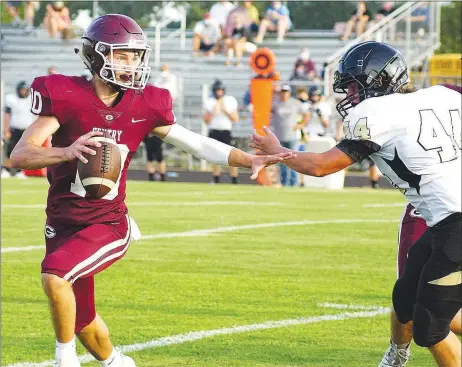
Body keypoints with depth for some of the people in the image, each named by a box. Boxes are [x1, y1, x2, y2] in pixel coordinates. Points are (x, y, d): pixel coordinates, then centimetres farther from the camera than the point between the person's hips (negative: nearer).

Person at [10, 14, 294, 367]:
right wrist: (65, 152, -41)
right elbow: (20, 154, -22)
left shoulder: (143, 106, -4)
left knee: (55, 274, -29)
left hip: (109, 225, -1)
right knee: (82, 321, 13)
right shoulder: (67, 98, -13)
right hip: (63, 225, 1)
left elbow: (197, 143, 2)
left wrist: (249, 159, -9)